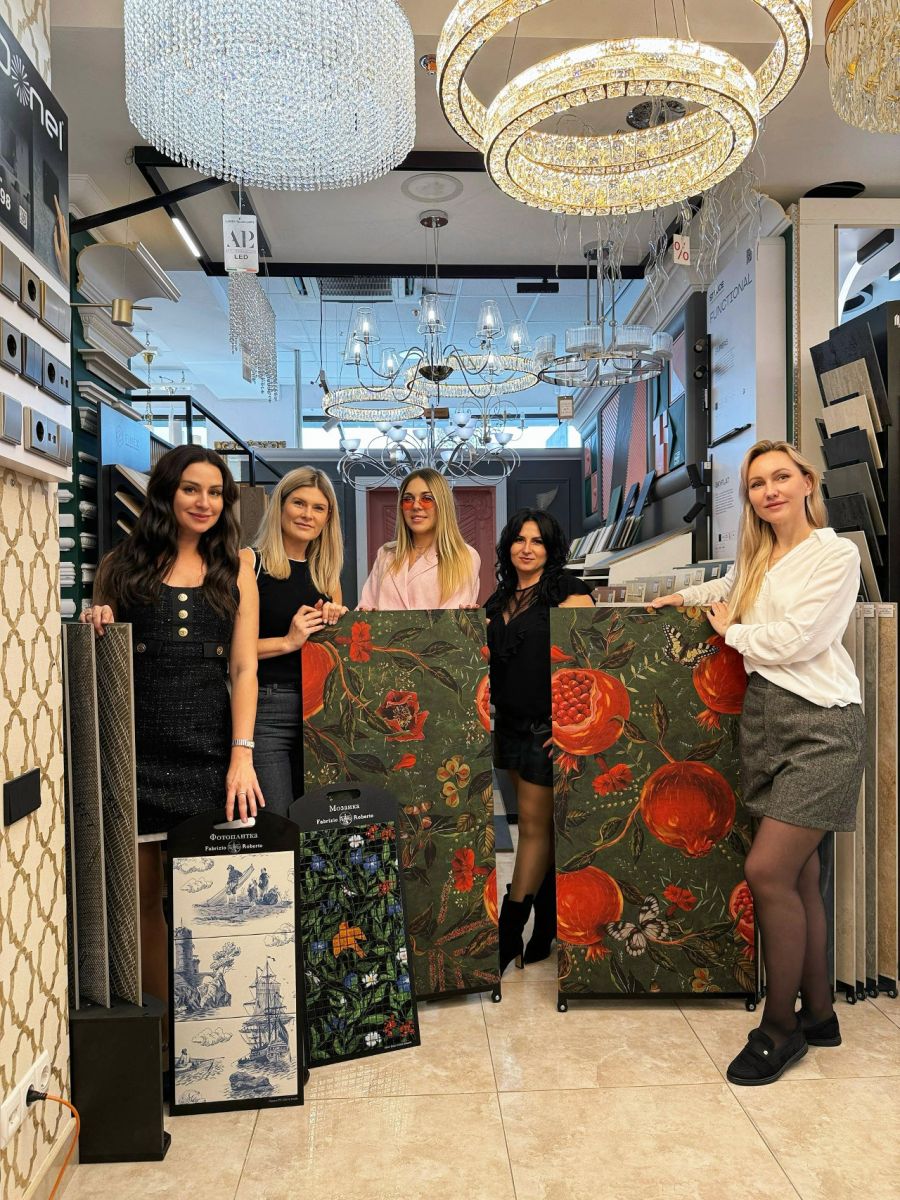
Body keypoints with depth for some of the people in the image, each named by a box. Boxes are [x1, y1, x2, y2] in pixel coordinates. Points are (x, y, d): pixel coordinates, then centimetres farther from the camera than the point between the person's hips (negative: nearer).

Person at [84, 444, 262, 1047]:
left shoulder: (236, 571, 9)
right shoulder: (122, 565, 8)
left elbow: (244, 667, 2)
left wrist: (242, 754, -7)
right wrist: (96, 627, -8)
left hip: (211, 748, 0)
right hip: (137, 747, 0)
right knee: (142, 893, 5)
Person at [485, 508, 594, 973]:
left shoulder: (567, 592, -9)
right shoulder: (501, 599, 12)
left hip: (546, 726, -7)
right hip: (511, 725, 7)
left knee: (534, 824, 1)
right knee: (539, 824, 14)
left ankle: (508, 933, 8)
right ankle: (548, 925, 24)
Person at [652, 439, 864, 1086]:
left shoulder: (837, 554, -6)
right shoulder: (757, 558, 15)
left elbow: (795, 640, -15)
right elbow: (733, 586, 40)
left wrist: (730, 628, 0)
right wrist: (685, 596, 26)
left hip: (819, 725, -7)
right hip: (765, 717, 7)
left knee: (768, 870, -11)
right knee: (798, 875, 10)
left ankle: (780, 1027, 6)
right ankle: (819, 1013, 24)